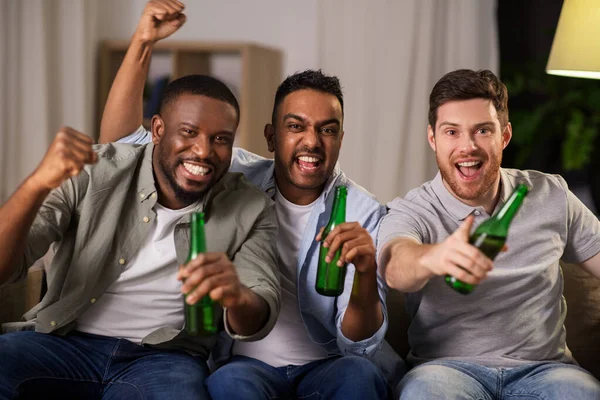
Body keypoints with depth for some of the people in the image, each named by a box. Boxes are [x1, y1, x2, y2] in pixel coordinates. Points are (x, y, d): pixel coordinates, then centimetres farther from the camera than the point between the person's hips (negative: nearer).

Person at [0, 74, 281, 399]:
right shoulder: (94, 173, -4)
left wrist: (237, 296, -33)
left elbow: (260, 320, -7)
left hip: (165, 360, -1)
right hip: (67, 344, 1)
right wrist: (38, 183, -30)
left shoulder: (251, 211, 1)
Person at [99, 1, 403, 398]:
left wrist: (365, 272, -32)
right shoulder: (235, 176, -2)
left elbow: (358, 343, -10)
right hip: (247, 362, 1)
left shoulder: (363, 213, -5)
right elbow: (121, 141, -4)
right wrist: (143, 41, -15)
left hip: (328, 365, 0)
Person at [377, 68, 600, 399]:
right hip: (449, 366, -2)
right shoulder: (411, 213, -4)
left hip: (542, 366, 2)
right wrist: (432, 258, -51)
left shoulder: (551, 196, 8)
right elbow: (396, 265, -26)